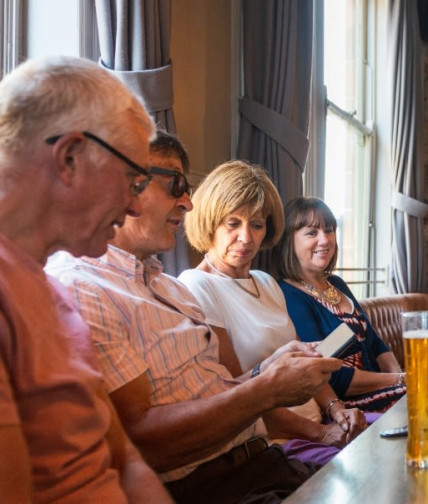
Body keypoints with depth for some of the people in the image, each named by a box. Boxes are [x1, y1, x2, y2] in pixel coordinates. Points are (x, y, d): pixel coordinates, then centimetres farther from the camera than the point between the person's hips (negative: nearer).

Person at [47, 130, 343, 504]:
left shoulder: (166, 284, 18)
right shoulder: (77, 288, -14)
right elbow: (138, 441, -20)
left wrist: (270, 372, -2)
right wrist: (268, 390, -18)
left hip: (260, 461, 9)